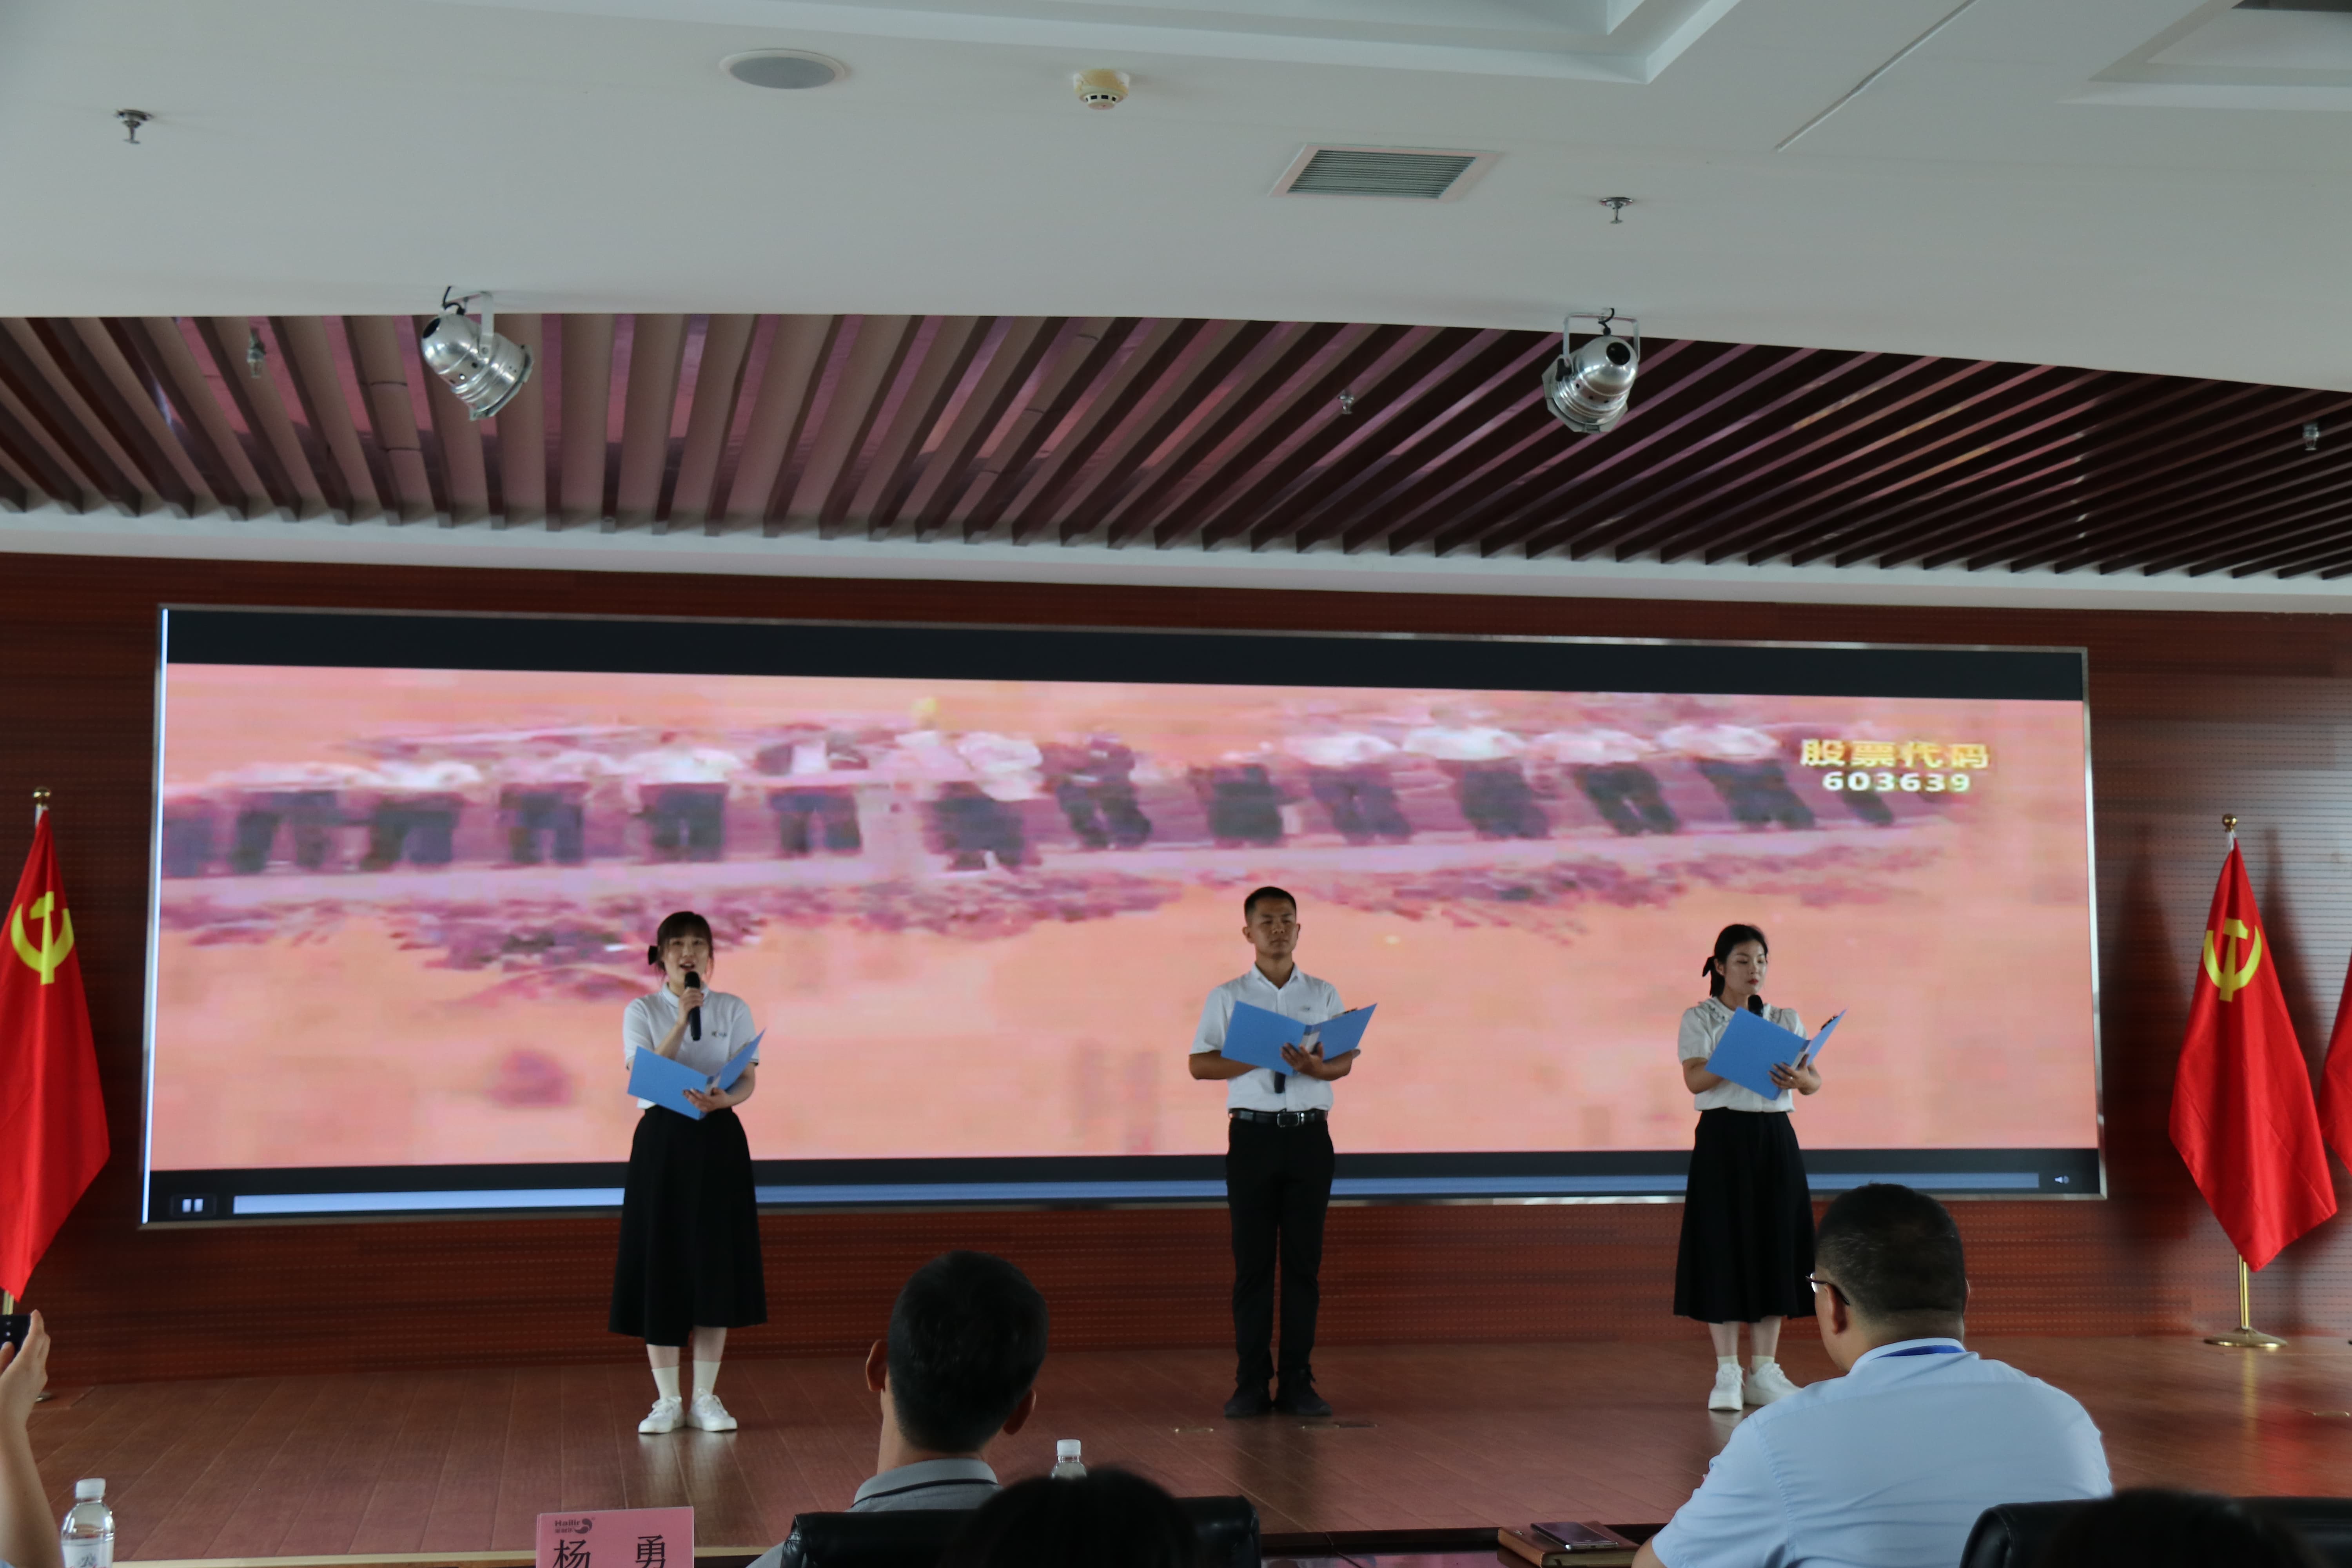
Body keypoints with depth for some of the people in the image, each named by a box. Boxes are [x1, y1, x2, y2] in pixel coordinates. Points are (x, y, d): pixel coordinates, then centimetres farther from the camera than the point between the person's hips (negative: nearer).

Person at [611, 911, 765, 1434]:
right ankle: (667, 1401, 8)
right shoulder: (642, 1011, 3)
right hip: (661, 1140, -1)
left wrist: (722, 1099, -24)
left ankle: (706, 1398, 9)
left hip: (718, 1139, 1)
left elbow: (749, 1079, -2)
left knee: (715, 1263, 0)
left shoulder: (733, 1010, 6)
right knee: (660, 1262, -2)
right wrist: (683, 1020, -18)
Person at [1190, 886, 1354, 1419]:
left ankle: (1298, 1384, 9)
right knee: (1252, 1261, 1)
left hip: (1309, 1135, 1)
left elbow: (1346, 1061, 3)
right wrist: (1260, 1059, -15)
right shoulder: (1227, 997, 7)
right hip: (1253, 1134, -1)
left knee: (1304, 1260, 3)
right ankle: (1251, 1384, 7)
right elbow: (1199, 1064, -1)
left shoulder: (1324, 994, 10)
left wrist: (1314, 1067, -19)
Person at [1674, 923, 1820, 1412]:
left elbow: (1816, 1082, -2)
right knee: (1723, 1248, -3)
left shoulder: (1785, 1020, 10)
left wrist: (1798, 1077, -26)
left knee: (1774, 1248, 4)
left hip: (1775, 1138, 3)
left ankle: (1764, 1371, 13)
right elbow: (1695, 1079, -15)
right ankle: (1727, 1374, 5)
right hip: (1723, 1137, -3)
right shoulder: (1700, 1019, 0)